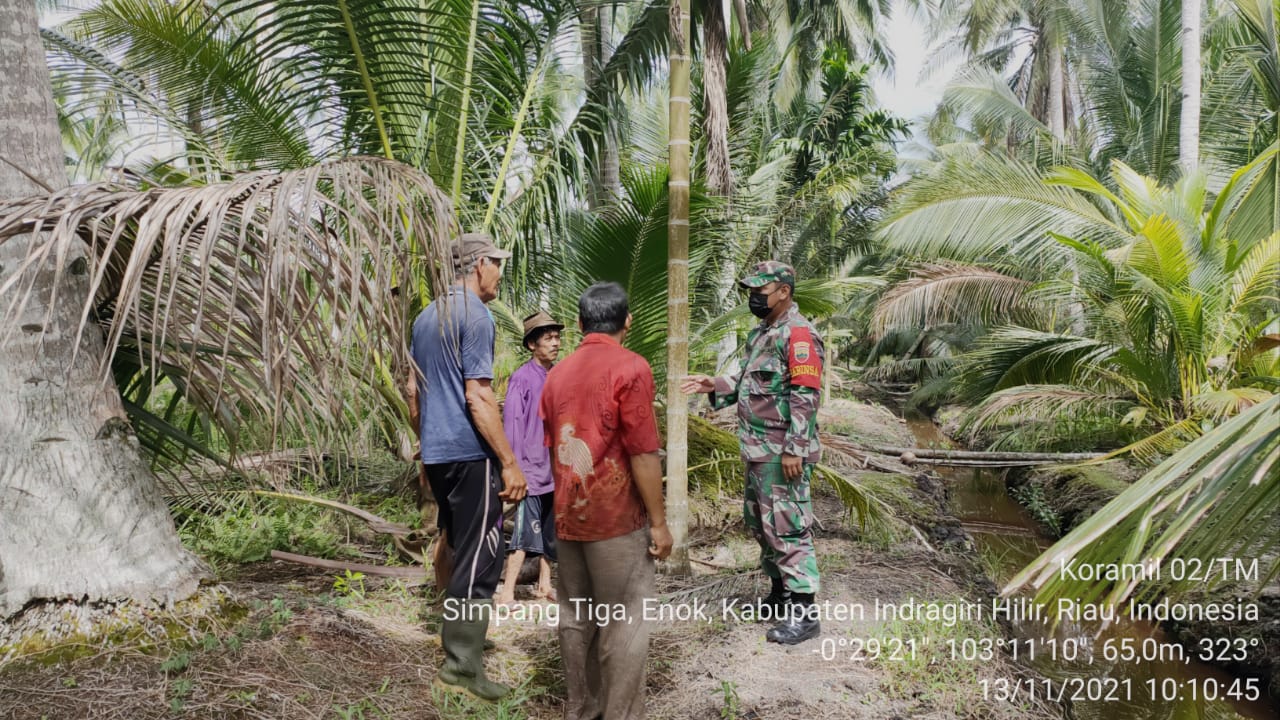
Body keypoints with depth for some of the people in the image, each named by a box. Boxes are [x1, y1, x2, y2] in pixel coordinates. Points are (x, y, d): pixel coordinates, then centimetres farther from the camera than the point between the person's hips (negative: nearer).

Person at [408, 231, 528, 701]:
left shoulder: (426, 317, 16)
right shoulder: (475, 316, -12)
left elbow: (416, 391, 20)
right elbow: (478, 397, -19)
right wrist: (510, 463, -17)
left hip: (436, 453, 9)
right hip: (470, 454, -9)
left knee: (456, 549, 20)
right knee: (480, 559, -5)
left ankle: (455, 634, 30)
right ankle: (462, 666, -3)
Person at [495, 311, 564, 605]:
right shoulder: (522, 378, -11)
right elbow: (512, 426, -11)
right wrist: (514, 469, -13)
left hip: (556, 470, 6)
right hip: (532, 470, -6)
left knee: (551, 532, 14)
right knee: (525, 533, -6)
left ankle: (544, 584, 26)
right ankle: (506, 593, 0)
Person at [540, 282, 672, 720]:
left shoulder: (557, 372, 8)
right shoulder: (630, 367, -12)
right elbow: (643, 453, -16)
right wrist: (659, 521, -9)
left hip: (566, 516, 6)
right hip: (616, 516, -6)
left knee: (575, 615, 15)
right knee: (624, 621, 2)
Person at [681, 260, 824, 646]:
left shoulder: (798, 334, -16)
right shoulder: (761, 333, 15)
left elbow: (805, 396, -21)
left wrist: (793, 450, -23)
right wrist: (714, 385, 5)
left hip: (782, 453, -10)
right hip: (757, 449, 10)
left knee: (787, 527, -6)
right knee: (759, 522, 18)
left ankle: (803, 611, 2)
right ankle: (780, 590, 33)